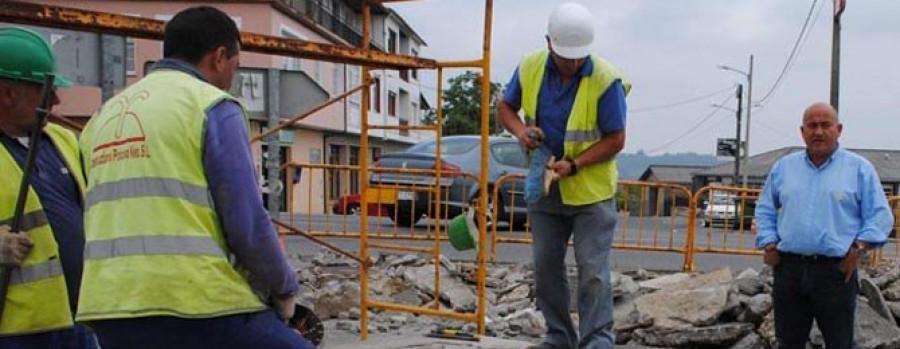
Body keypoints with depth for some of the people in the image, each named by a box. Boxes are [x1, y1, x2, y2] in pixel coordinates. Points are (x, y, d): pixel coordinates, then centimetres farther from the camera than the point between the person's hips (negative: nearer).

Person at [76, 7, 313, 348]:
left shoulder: (102, 118, 18)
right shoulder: (213, 107, -4)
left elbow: (109, 221, 20)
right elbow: (248, 226, -10)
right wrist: (284, 287, 5)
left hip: (110, 312, 8)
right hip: (198, 309, -7)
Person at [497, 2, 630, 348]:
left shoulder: (606, 79, -20)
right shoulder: (530, 68, -6)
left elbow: (616, 139, -15)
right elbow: (506, 106, 10)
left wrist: (573, 165, -25)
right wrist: (521, 131, -12)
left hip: (591, 191, -5)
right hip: (544, 188, 5)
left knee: (593, 270, -4)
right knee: (546, 266, 13)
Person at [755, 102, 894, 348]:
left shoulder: (860, 168, 3)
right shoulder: (783, 167, 11)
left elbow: (880, 216, 0)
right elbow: (765, 210, 17)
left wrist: (857, 250, -11)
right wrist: (769, 246, 4)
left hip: (836, 271, -3)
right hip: (788, 269, 3)